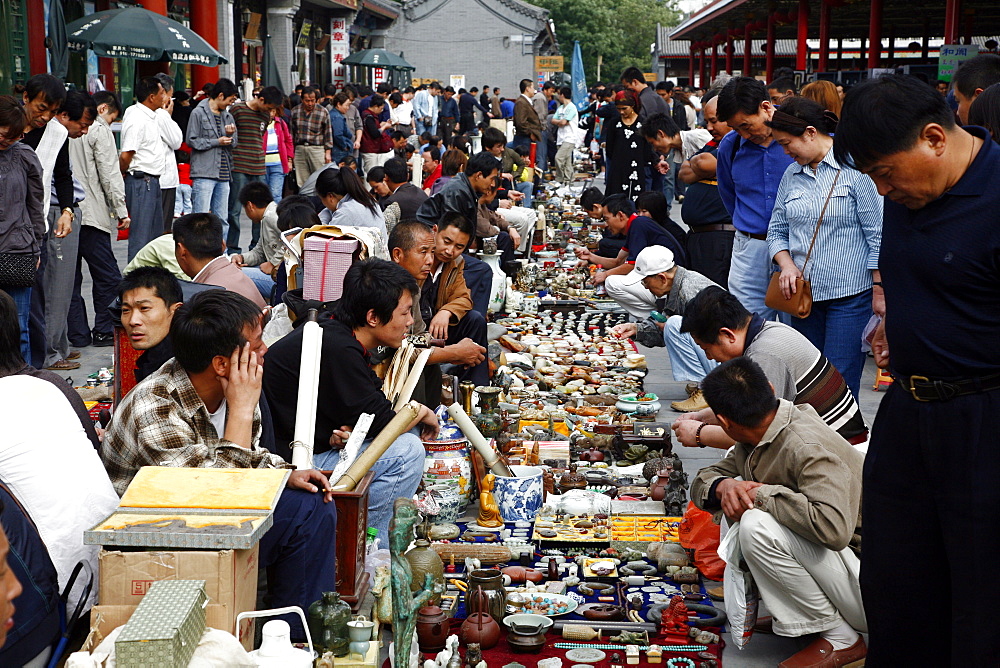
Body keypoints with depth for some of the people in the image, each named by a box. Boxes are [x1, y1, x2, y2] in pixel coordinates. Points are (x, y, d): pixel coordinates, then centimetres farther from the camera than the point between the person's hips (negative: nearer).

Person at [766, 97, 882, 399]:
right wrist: (786, 264, -3)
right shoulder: (791, 175, 12)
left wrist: (879, 290, -10)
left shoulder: (854, 167, -7)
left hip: (850, 295, -6)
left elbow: (878, 234, -8)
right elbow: (776, 231, 17)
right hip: (804, 295, 6)